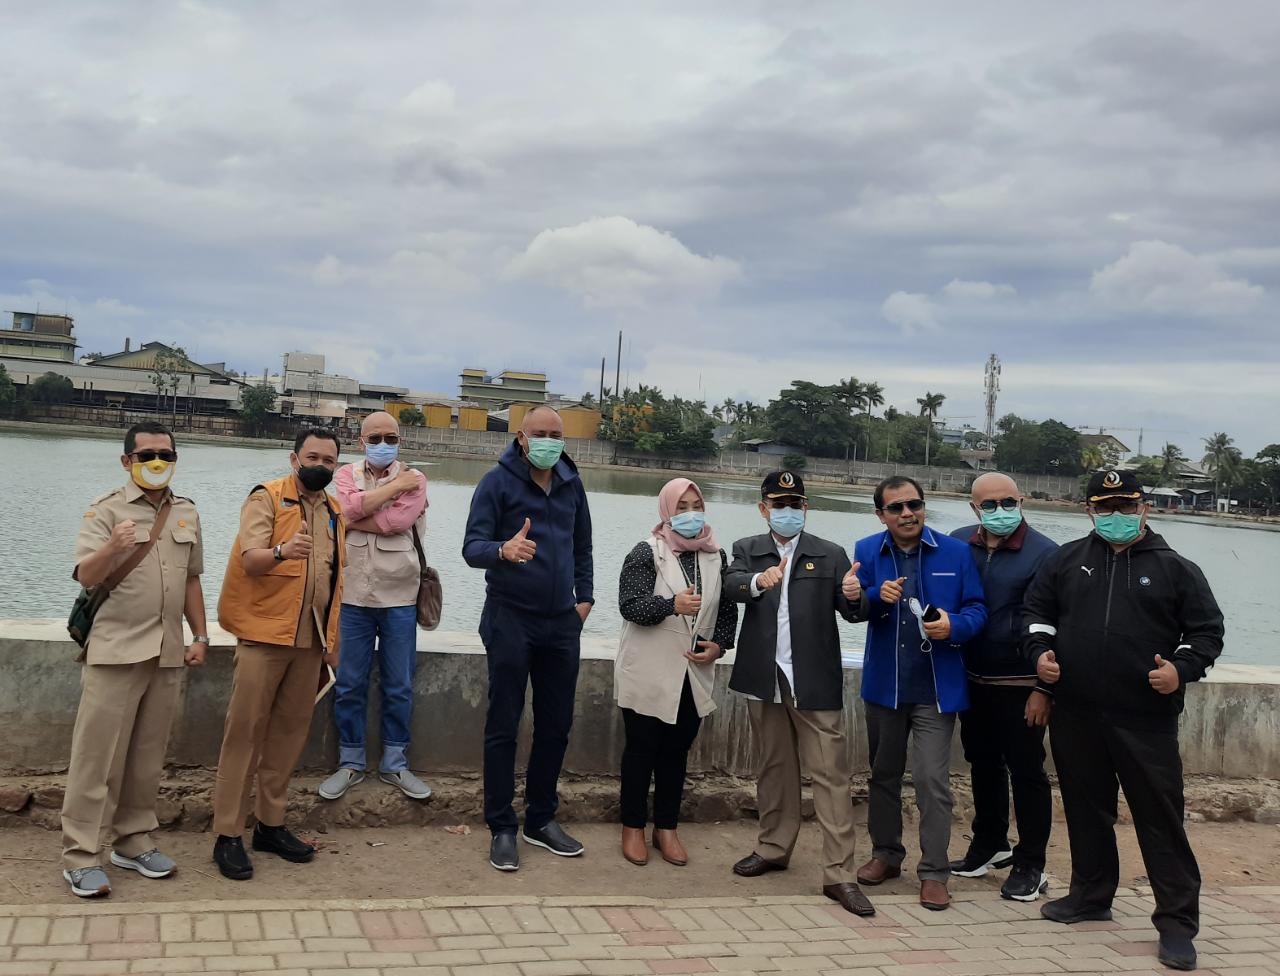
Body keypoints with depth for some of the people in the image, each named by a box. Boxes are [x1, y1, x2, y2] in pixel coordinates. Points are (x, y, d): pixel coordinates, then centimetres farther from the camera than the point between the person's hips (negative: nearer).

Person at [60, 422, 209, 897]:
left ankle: (133, 842, 21)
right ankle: (81, 856, 3)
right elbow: (86, 576, -16)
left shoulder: (187, 512, 12)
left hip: (167, 653, 5)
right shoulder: (106, 510, -4)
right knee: (98, 754, -3)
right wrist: (112, 548, -36)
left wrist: (200, 635, 13)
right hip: (115, 650, -5)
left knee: (148, 755, 10)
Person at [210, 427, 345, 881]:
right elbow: (250, 559, -18)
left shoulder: (334, 511, 14)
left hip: (310, 641, 6)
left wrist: (332, 639, 16)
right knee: (245, 731, -3)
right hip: (264, 635, -6)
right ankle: (228, 835, 2)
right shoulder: (266, 498, -5)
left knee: (290, 731, 10)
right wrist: (281, 551, -40)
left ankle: (270, 824, 20)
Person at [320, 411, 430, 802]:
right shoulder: (346, 474, 6)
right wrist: (395, 485, -11)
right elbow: (350, 507, -15)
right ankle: (350, 763, 20)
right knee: (349, 685, 6)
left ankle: (394, 763, 21)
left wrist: (352, 519, -10)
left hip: (399, 598, -1)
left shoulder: (414, 479, 0)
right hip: (353, 595, 1)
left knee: (399, 687, 7)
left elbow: (398, 521, -17)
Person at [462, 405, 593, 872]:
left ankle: (542, 819, 24)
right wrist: (504, 550, -35)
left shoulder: (571, 484, 9)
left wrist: (584, 596, 12)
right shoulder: (498, 482, -6)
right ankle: (502, 829, 10)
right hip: (511, 619, -5)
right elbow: (472, 546, -14)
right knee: (503, 727, 1)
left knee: (556, 725, 10)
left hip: (561, 623, 5)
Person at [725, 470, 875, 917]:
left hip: (816, 682, -2)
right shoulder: (747, 551, 8)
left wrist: (855, 597, -26)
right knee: (774, 768, 16)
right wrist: (758, 581, -34)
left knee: (831, 774, -4)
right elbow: (732, 585, -12)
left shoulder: (830, 555, 4)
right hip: (764, 679, 2)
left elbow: (853, 612, -2)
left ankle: (839, 874, -2)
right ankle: (774, 847, 31)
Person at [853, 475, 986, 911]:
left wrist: (954, 626, -21)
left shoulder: (955, 553, -2)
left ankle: (934, 872, 5)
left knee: (932, 779, -6)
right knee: (884, 773, 16)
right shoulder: (866, 552, 1)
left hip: (936, 687, -2)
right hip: (884, 683, 3)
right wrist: (878, 597, -22)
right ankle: (886, 854, 32)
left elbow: (976, 609, 0)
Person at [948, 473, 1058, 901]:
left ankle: (1030, 866, 15)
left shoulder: (1044, 553, -11)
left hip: (1021, 685, -5)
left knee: (1026, 771, 3)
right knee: (982, 765, 18)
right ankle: (989, 845, 34)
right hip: (972, 680, 5)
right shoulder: (958, 544, 3)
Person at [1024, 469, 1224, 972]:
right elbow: (1037, 607, 18)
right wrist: (1040, 650, 1)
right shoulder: (1067, 560, 9)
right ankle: (1090, 895, 32)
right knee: (1086, 807, 15)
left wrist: (1183, 667, -13)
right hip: (1075, 716, 3)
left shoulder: (1175, 568, 2)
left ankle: (1177, 921, 6)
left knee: (1160, 815, -2)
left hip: (1146, 720, -3)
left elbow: (1208, 630, 4)